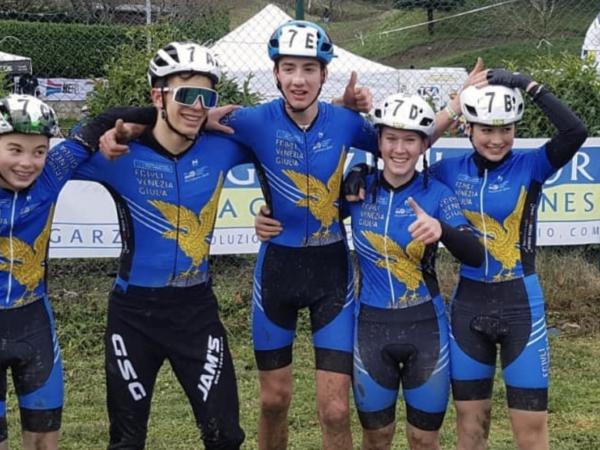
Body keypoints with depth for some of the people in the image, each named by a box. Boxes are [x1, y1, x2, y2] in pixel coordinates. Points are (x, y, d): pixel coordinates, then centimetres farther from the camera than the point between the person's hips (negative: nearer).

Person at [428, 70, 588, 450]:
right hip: (469, 304, 3)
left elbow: (576, 132, -23)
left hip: (521, 304, -3)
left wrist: (528, 85, -22)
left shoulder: (531, 167, -7)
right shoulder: (450, 171, 1)